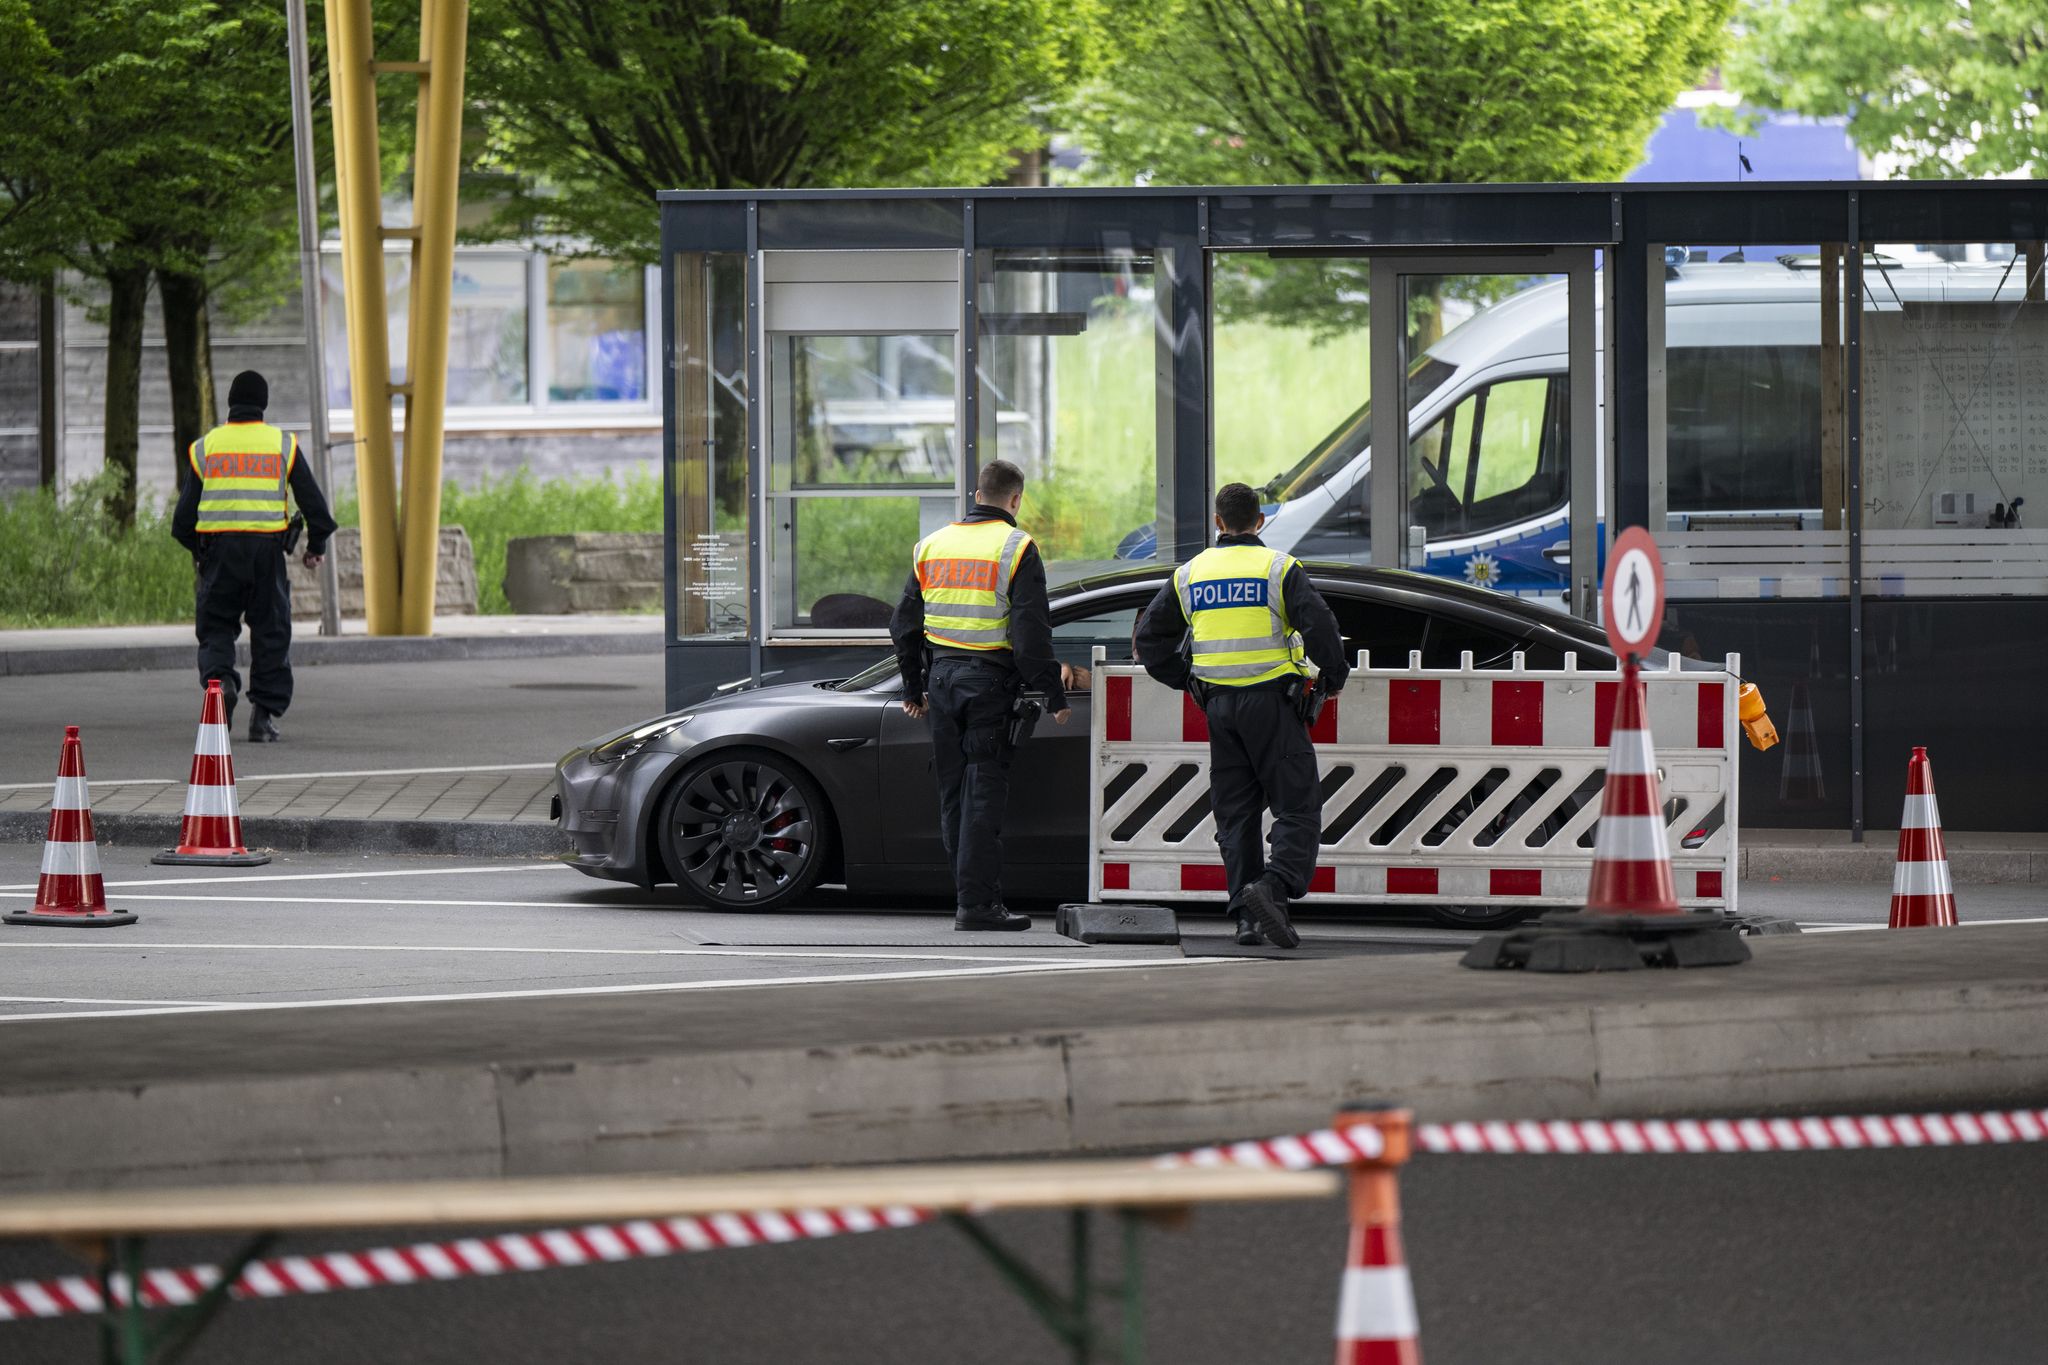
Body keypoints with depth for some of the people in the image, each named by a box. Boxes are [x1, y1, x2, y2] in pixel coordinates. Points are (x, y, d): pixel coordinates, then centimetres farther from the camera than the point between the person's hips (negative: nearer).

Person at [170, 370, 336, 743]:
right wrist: (316, 545, 19)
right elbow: (313, 501, 5)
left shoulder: (205, 447, 8)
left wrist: (196, 549, 24)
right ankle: (265, 715, 4)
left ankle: (219, 678, -21)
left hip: (219, 548, 0)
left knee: (216, 628, 8)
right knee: (270, 632, 7)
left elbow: (184, 514, 8)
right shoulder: (283, 445, 6)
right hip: (267, 550, 0)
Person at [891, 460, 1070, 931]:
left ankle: (972, 893, 15)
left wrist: (913, 688, 24)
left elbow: (905, 623, 15)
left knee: (954, 791, 12)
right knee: (984, 790, -6)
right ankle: (977, 901, -10)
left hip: (941, 677, 5)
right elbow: (1031, 631, -13)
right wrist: (1053, 694, -7)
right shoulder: (1015, 547, -6)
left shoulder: (934, 544, 11)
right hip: (990, 680, -5)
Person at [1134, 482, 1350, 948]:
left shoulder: (1190, 574, 9)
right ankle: (1273, 888, -26)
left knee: (1235, 813, 10)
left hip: (1219, 706, 4)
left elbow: (1150, 637, 13)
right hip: (1271, 700, -4)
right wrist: (1333, 677, 2)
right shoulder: (1279, 568, -5)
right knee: (1297, 808, -3)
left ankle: (1248, 916, 4)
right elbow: (1319, 624, -14)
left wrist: (1186, 680, 22)